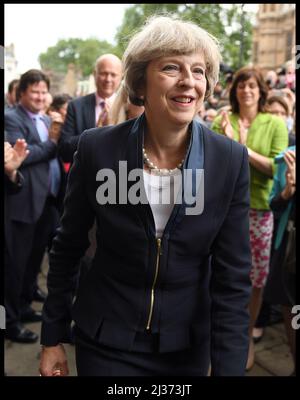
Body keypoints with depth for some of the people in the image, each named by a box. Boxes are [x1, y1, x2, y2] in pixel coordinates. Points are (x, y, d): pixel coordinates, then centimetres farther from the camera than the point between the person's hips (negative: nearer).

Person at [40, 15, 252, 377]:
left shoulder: (231, 160, -13)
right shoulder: (96, 148, -15)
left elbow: (232, 278, -11)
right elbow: (67, 248, -3)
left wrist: (229, 369, -14)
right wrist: (52, 338, 2)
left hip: (188, 346, 2)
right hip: (105, 342, -1)